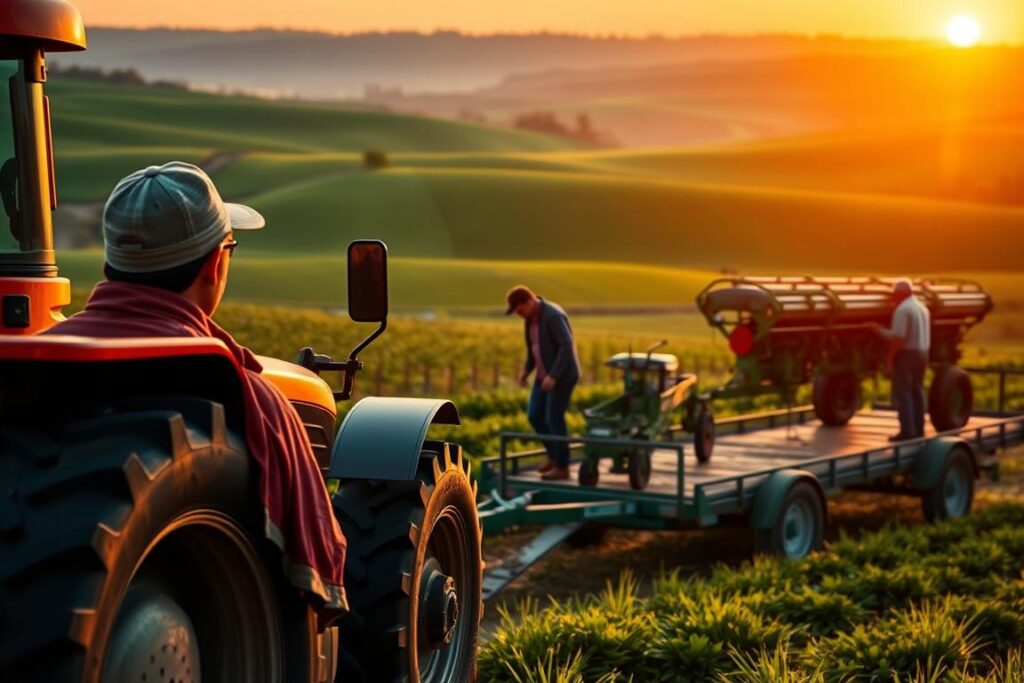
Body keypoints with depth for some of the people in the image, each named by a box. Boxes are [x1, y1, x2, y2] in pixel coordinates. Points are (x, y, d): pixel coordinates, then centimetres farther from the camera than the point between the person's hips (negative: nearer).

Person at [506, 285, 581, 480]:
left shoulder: (553, 315, -24)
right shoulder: (532, 316, 6)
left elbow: (567, 346, -26)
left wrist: (553, 376, -30)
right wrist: (527, 370, 10)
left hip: (562, 373, -9)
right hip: (547, 373, 9)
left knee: (554, 418, -6)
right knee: (535, 415, 7)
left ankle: (562, 467, 5)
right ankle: (555, 455, 23)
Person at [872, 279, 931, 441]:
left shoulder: (902, 309, -16)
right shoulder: (922, 308, 14)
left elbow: (899, 338, -22)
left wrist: (889, 357, -15)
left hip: (905, 355, -9)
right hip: (921, 354, 9)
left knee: (902, 393, -6)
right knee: (917, 392, 11)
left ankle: (907, 432, -9)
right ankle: (918, 430, 13)